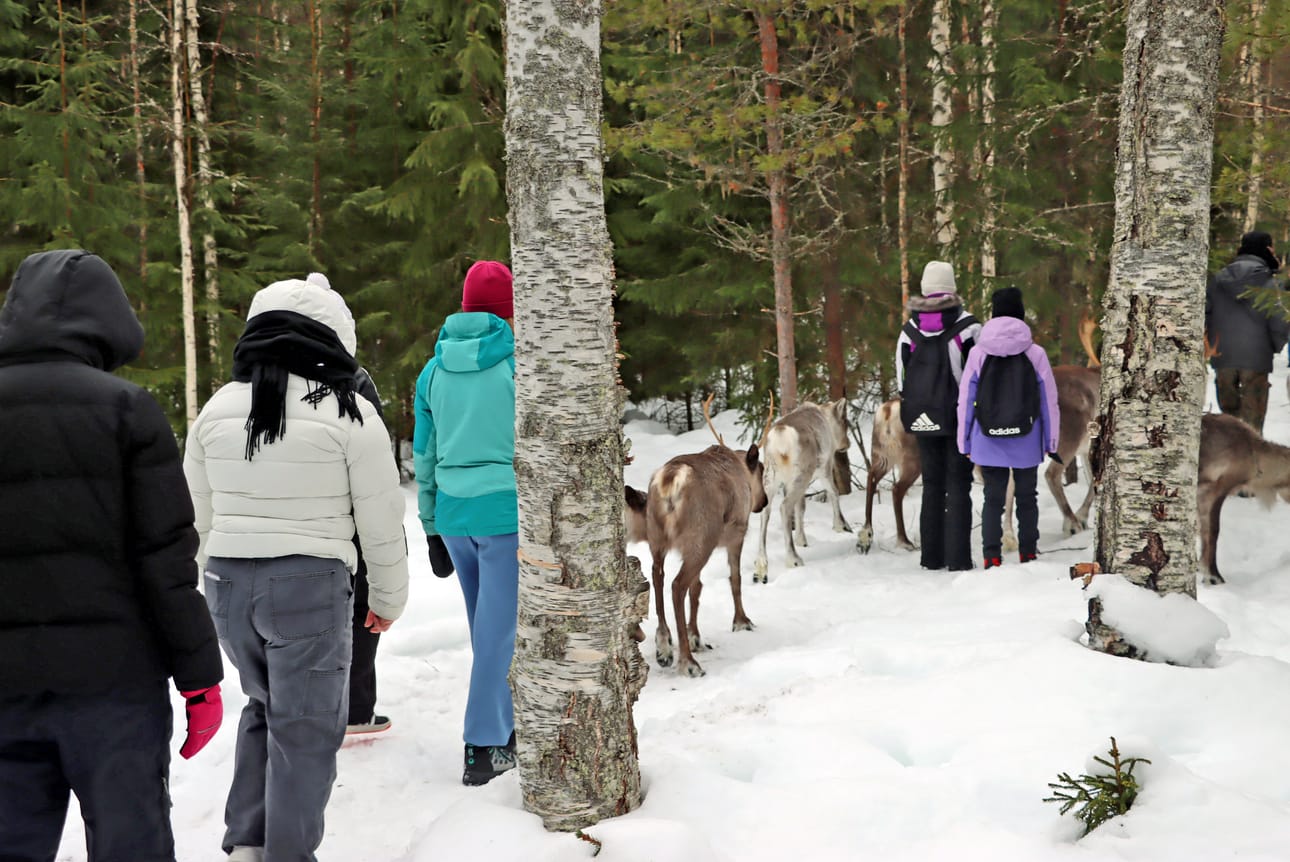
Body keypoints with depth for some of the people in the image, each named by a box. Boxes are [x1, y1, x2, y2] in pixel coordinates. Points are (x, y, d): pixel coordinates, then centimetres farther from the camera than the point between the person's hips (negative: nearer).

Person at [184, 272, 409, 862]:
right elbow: (381, 522, -5)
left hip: (227, 584, 5)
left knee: (264, 706, 23)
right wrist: (388, 598, 7)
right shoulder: (348, 413, -8)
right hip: (310, 584, -5)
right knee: (305, 726, 7)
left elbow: (201, 514, 11)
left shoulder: (217, 409, 4)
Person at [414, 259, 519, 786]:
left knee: (487, 624, 17)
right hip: (508, 511, -5)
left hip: (454, 514, 5)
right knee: (500, 628, -1)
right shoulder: (519, 361, -9)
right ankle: (483, 749, -1)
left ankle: (508, 729, 28)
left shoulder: (436, 369, 7)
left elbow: (424, 455, 10)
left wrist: (431, 527, 17)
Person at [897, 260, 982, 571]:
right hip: (960, 416, -4)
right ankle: (958, 558, -2)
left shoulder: (910, 328, 2)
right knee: (958, 485, 1)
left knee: (932, 484, 13)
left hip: (923, 418, 4)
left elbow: (901, 373, 6)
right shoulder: (966, 326, -10)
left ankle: (932, 556, 15)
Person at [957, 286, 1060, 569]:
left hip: (989, 441, 0)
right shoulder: (1035, 353, -5)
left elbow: (965, 401, -1)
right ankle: (1028, 554, 21)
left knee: (993, 498, 7)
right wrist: (1051, 442, 9)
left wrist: (965, 443, 7)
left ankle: (992, 557, 1)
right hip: (1026, 442, 0)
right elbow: (1049, 400, -1)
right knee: (1026, 497, 15)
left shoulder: (978, 353, -4)